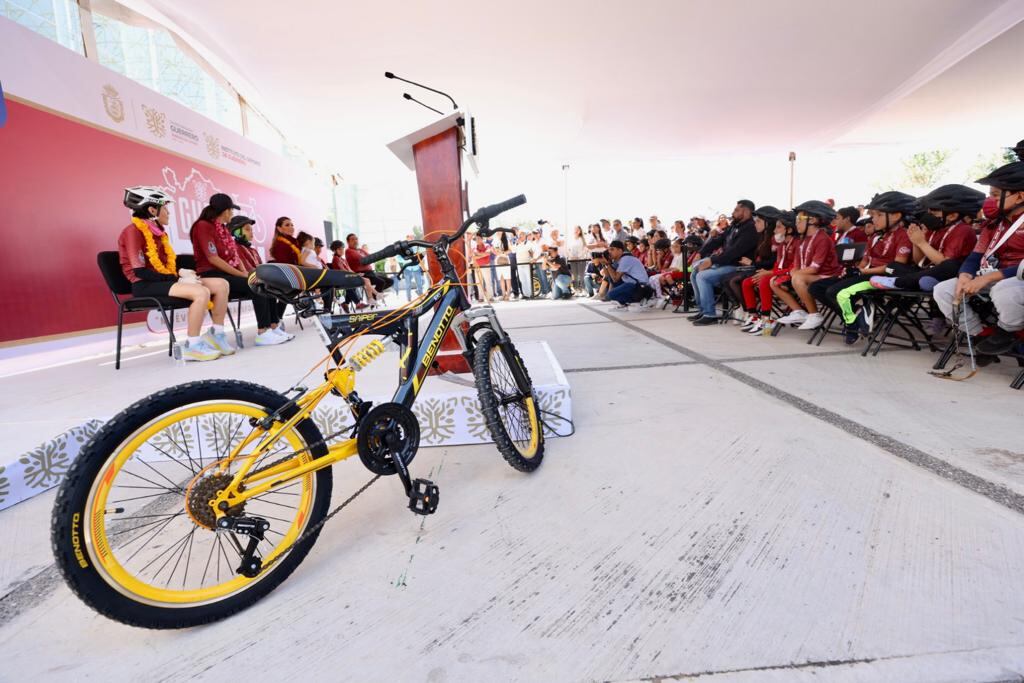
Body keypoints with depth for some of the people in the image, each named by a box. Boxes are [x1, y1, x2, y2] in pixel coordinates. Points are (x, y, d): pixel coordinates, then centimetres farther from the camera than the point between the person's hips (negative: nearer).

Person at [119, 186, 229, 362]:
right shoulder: (133, 231, -8)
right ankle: (192, 346, -23)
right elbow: (140, 271, -17)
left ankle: (216, 334, 0)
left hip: (164, 281, 8)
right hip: (146, 286, -8)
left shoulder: (158, 231, 16)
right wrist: (176, 279, -18)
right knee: (201, 292, -32)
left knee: (221, 284, -5)